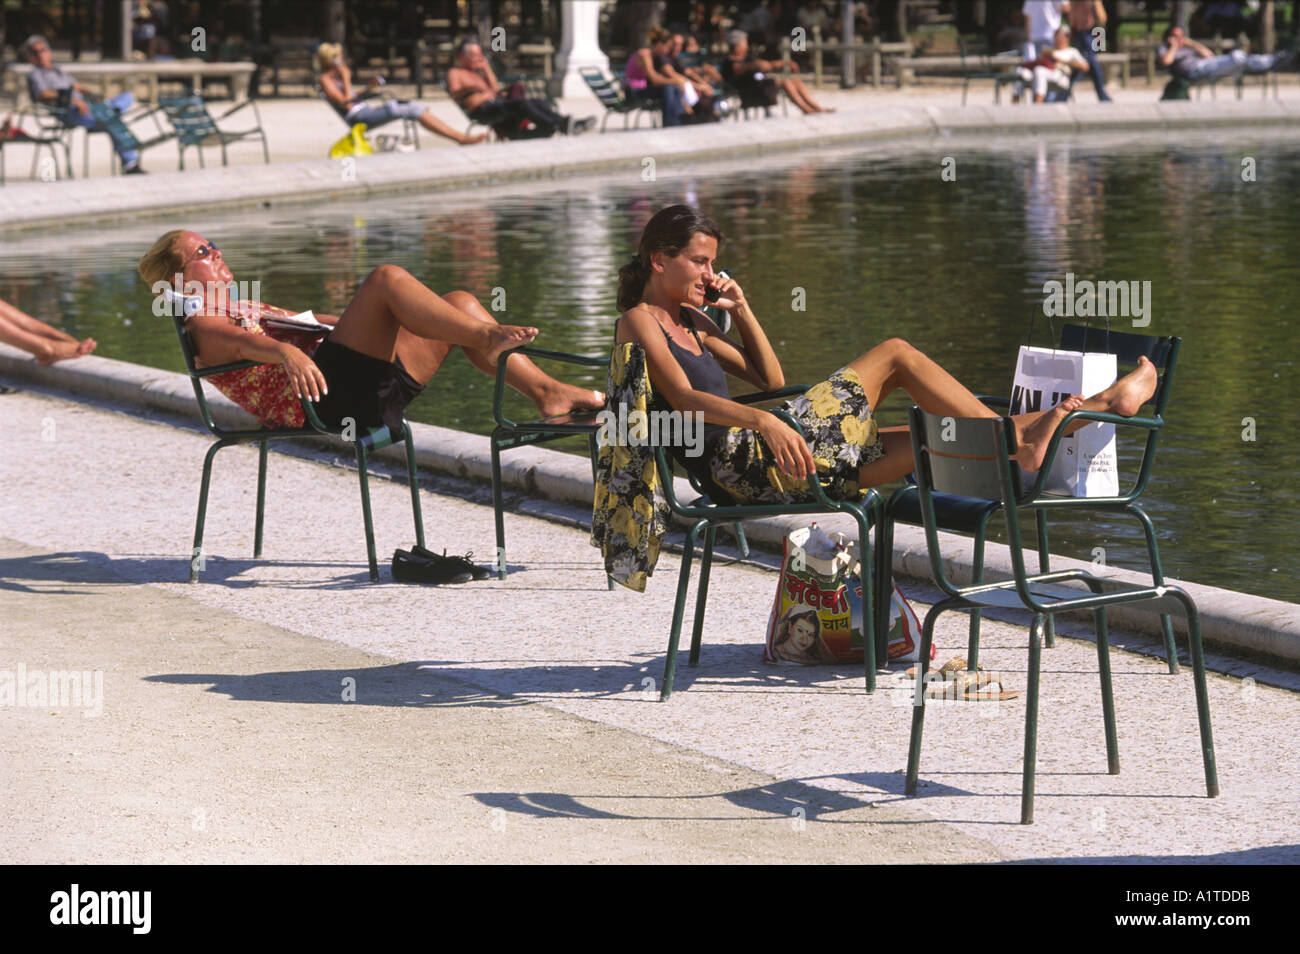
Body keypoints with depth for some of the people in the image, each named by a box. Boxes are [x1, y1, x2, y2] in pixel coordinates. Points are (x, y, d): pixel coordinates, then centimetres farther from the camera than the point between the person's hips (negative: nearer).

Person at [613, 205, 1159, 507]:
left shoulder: (689, 321, 26)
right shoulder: (639, 322, -1)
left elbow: (769, 378, 27)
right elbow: (683, 398, -18)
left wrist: (739, 309, 16)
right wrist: (763, 421, -32)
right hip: (739, 462, -9)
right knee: (896, 356, -6)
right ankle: (1013, 437, -3)